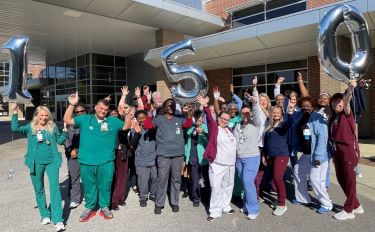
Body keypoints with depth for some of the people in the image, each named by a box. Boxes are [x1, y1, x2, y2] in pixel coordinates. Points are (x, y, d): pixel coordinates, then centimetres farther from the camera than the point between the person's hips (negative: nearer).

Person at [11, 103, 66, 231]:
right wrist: (15, 113, -20)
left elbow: (60, 141, 8)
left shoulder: (53, 127, 2)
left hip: (52, 161, -1)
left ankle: (58, 220, -7)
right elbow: (15, 128, -14)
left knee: (55, 188, -8)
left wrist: (65, 130, -4)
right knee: (39, 189, 13)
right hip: (36, 163, 1)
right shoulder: (30, 127, 2)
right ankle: (45, 215, 31)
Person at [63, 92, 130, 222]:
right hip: (87, 161, 0)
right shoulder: (85, 119, 3)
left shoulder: (113, 121, 5)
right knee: (89, 186, 15)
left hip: (106, 162, 0)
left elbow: (126, 126, 9)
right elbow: (67, 120, -2)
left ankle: (105, 207, 31)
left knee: (105, 186, 12)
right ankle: (89, 207, 33)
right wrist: (72, 104, -12)